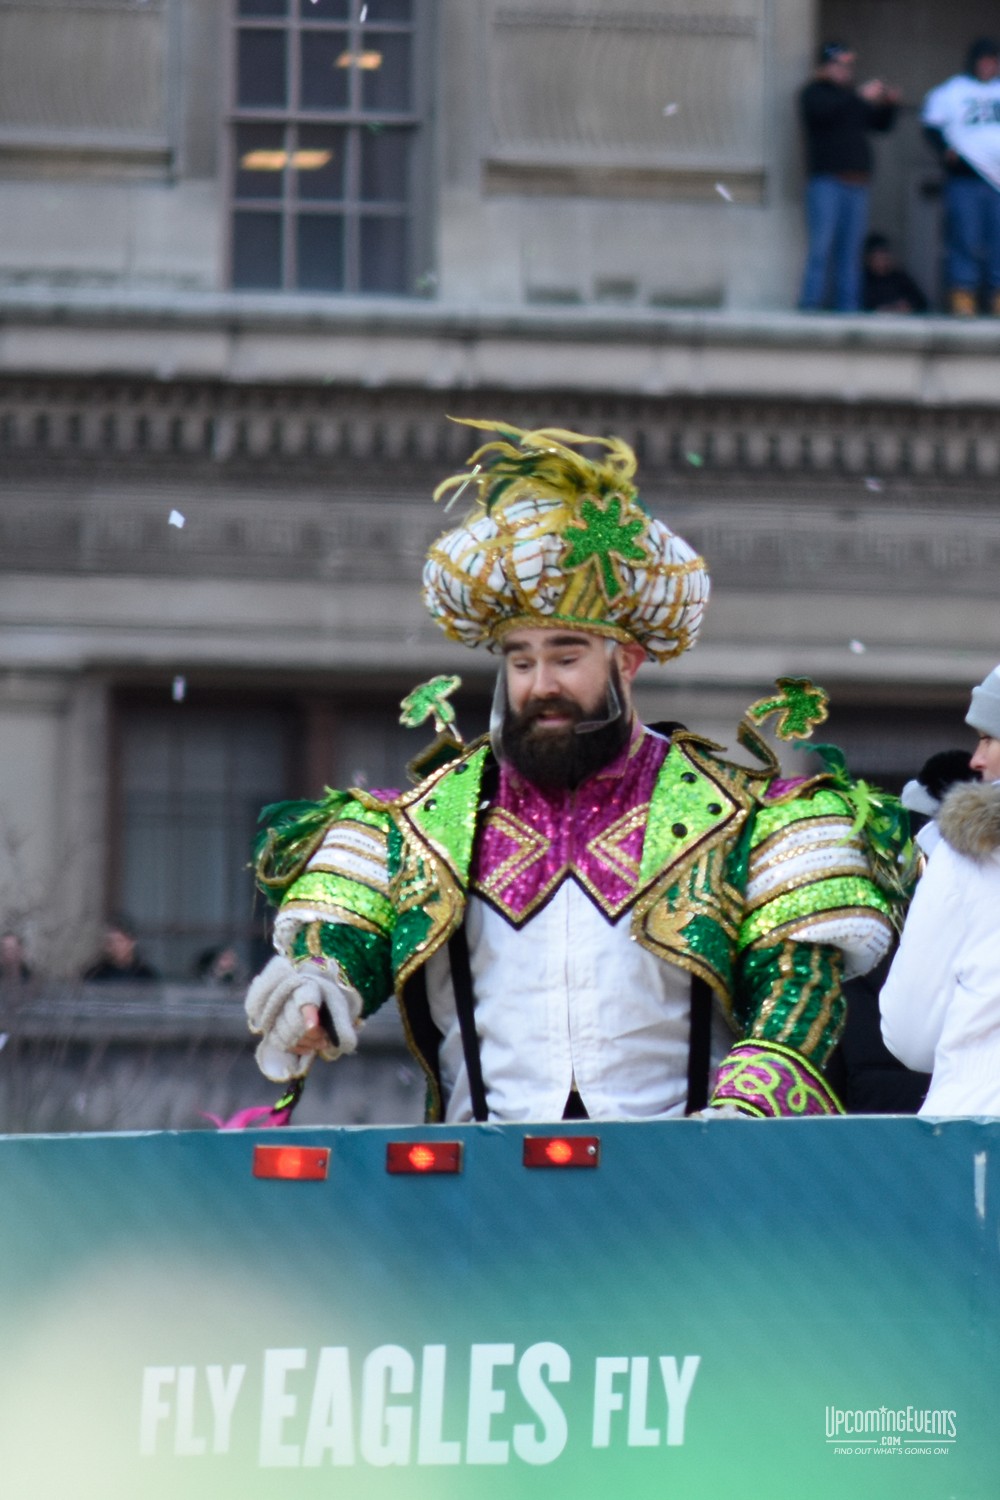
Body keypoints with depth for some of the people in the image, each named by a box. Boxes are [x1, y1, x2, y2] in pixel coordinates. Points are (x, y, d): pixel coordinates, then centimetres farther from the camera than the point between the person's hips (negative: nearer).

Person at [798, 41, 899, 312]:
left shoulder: (850, 95, 23)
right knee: (822, 244, -12)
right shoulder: (814, 93, 4)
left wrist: (889, 104, 3)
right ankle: (811, 304, -13)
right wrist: (861, 96, -20)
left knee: (850, 249, 4)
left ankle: (848, 306, 4)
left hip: (856, 182, 6)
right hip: (826, 180, -6)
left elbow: (882, 124, 23)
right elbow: (823, 110, -19)